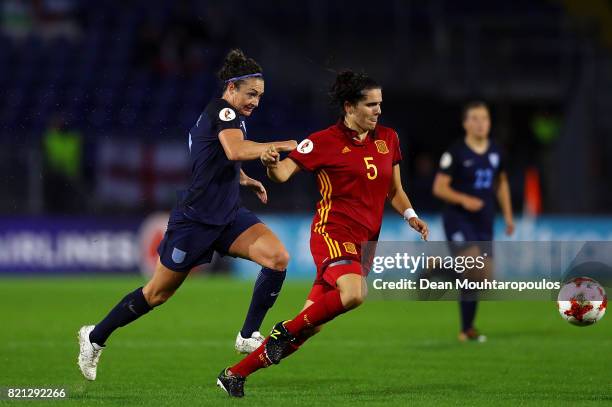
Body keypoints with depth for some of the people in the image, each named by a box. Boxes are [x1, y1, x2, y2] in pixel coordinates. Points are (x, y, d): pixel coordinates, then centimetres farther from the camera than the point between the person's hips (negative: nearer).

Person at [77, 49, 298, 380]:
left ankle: (248, 336, -6)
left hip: (228, 216, 8)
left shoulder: (224, 115, 12)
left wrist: (244, 180, 22)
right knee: (158, 293, 4)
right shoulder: (223, 111, -15)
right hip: (195, 219, -8)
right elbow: (235, 151, -36)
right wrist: (280, 146, -30)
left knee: (278, 257, -15)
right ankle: (95, 337, 24)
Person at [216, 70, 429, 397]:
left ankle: (235, 374, 10)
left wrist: (410, 215, 3)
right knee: (353, 293, -35)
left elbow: (394, 191, 21)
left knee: (309, 326, 1)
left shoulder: (388, 139, 11)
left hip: (364, 242, 6)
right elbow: (284, 172, -8)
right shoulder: (325, 142, -6)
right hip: (333, 232, -6)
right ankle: (286, 331, -12)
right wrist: (271, 163, -30)